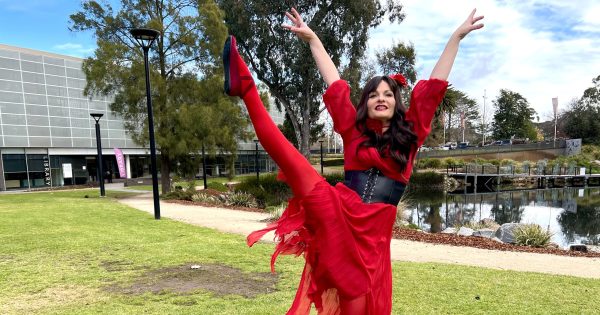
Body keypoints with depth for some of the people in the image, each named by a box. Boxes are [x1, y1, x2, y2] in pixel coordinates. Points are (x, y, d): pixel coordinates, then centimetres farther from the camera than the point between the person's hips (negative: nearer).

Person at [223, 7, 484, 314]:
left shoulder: (409, 132, 11)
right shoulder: (354, 129, 9)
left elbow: (433, 87, 10)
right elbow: (335, 84, 11)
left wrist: (457, 36, 12)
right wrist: (313, 39, 14)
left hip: (374, 231, 1)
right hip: (335, 213, -1)